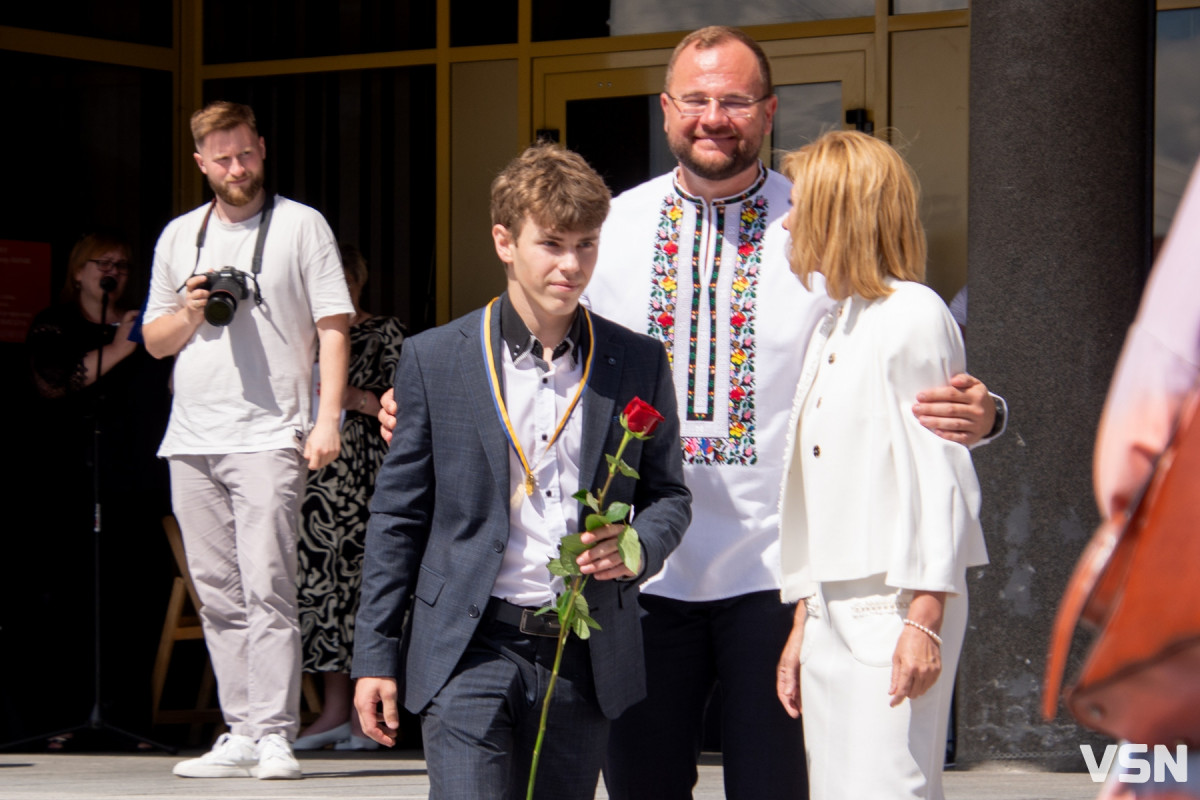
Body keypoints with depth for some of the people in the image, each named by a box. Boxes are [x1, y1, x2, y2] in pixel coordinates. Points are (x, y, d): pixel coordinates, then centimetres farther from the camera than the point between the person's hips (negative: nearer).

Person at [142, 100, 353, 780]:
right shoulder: (180, 237, 16)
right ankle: (241, 734, 10)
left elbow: (333, 329, -1)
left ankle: (276, 735, -14)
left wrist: (328, 419, -11)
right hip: (193, 441, 5)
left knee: (267, 588, -13)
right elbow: (154, 342, 21)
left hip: (268, 437, -5)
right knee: (219, 596, 6)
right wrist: (190, 312, -1)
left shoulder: (301, 226, 3)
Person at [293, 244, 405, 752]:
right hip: (317, 475, 5)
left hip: (366, 473, -5)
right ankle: (336, 707, 6)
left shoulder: (385, 333, 5)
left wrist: (360, 400, -15)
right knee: (320, 576, 1)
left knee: (365, 575, -10)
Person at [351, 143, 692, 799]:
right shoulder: (433, 359, 1)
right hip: (470, 651, -2)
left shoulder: (639, 363, 6)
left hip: (585, 660, 2)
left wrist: (637, 547, -8)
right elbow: (398, 515, 4)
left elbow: (668, 494, 15)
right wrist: (375, 655, 2)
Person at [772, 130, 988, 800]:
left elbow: (938, 474, -13)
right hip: (832, 612, 9)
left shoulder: (913, 316, -7)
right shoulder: (832, 329, 19)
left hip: (895, 611, -9)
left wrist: (924, 618, -18)